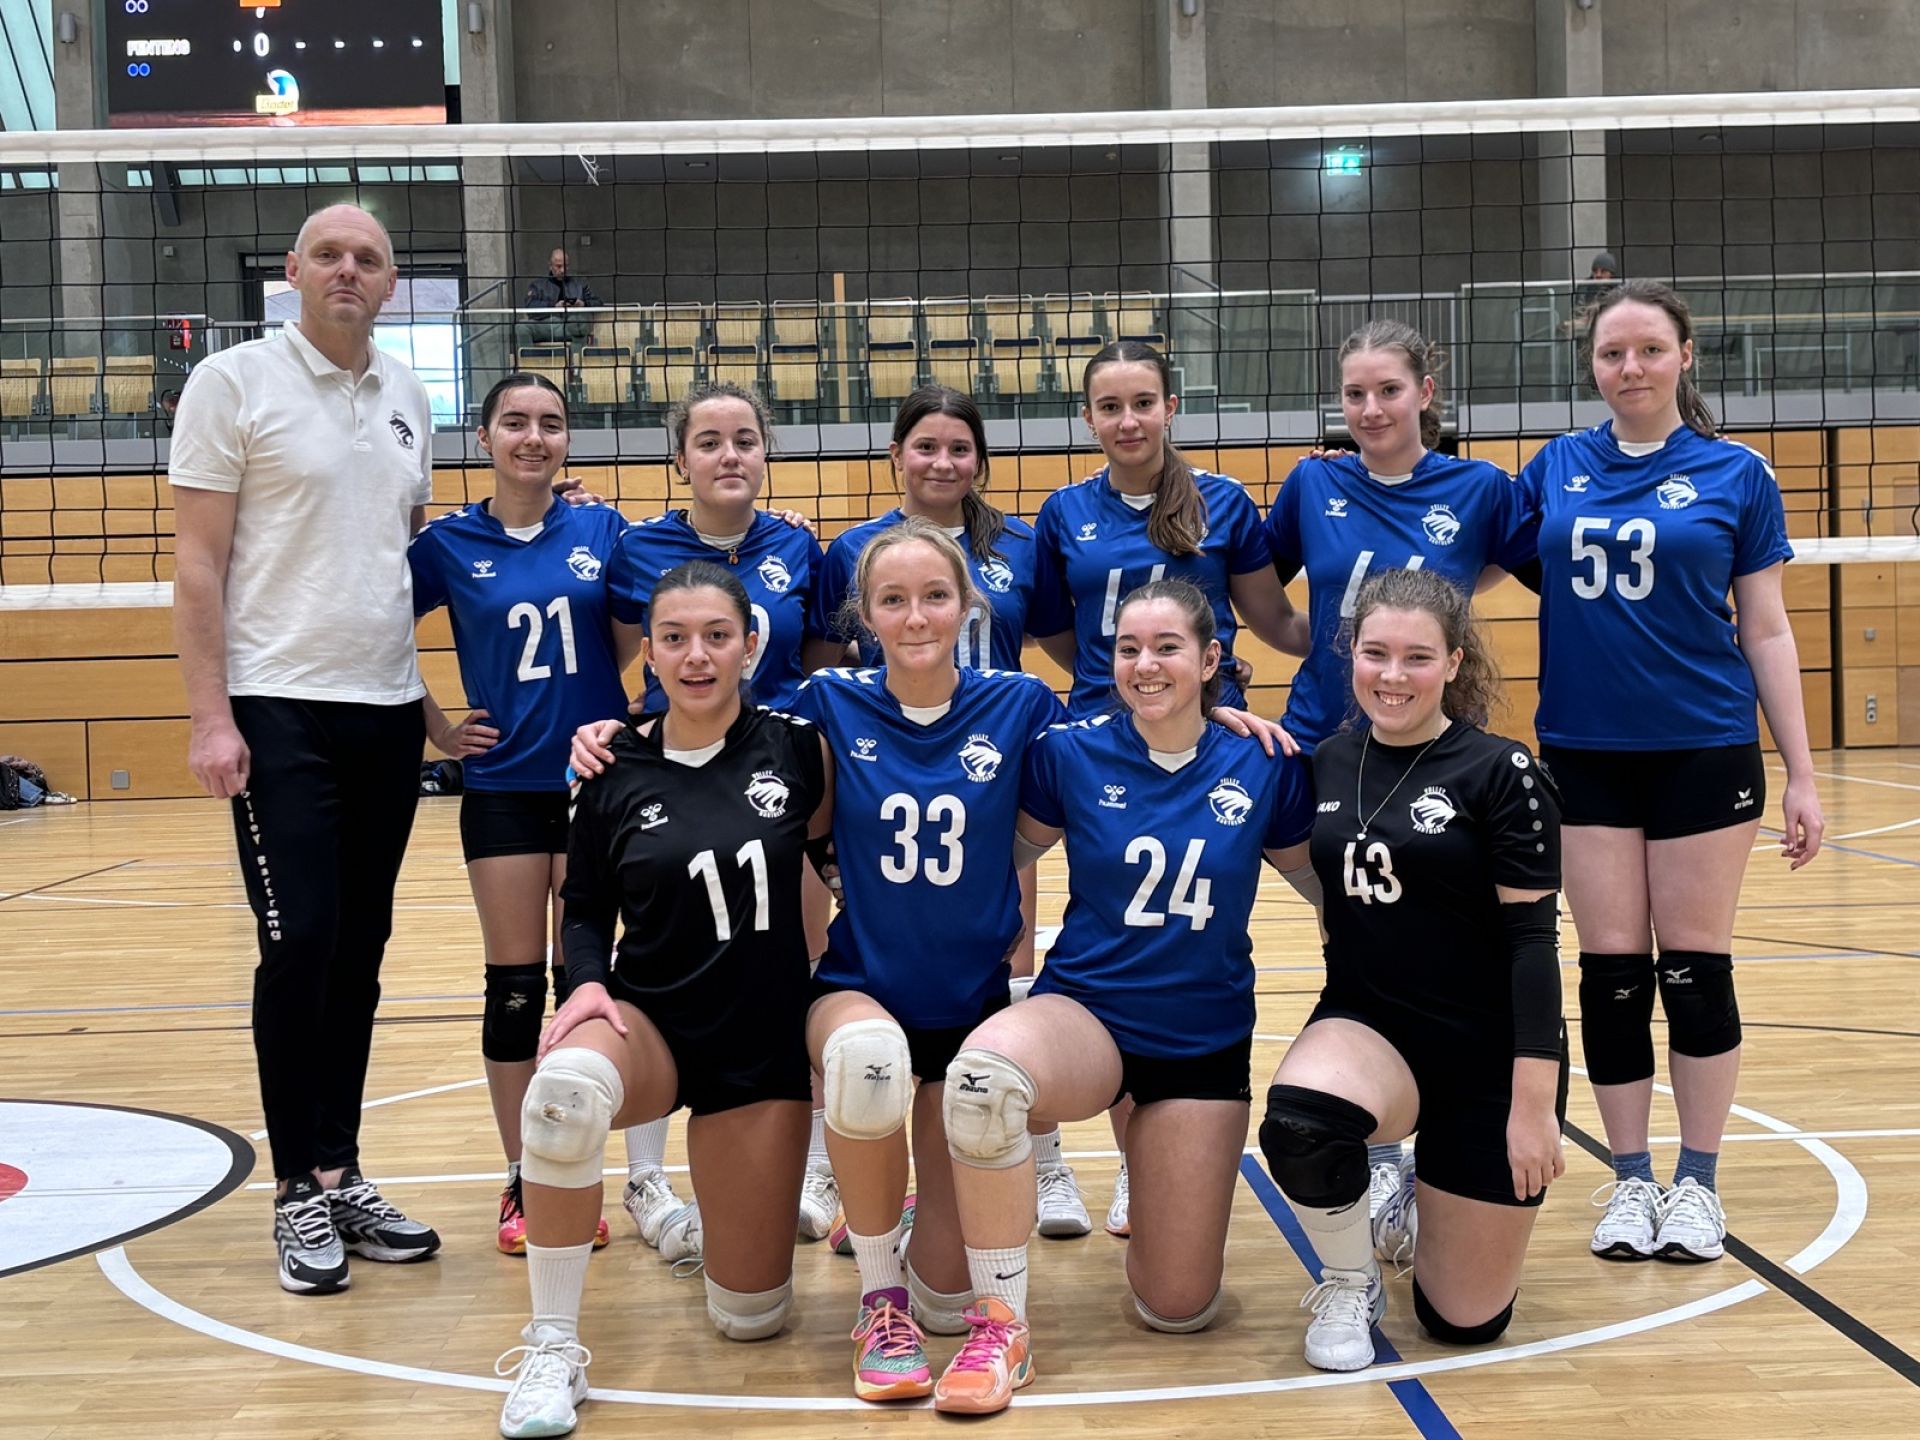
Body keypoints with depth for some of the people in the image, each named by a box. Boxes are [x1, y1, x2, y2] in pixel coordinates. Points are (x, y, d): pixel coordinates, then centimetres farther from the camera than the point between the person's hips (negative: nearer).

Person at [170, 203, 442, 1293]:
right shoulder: (235, 382, -3)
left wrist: (426, 693, 11)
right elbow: (197, 560, -6)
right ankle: (303, 1193, 7)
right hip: (282, 710, -5)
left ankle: (343, 1176, 19)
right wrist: (210, 715, -12)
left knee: (360, 948, 9)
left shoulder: (408, 395, 12)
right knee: (300, 946, -6)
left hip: (389, 712, 5)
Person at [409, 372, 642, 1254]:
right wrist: (438, 732, 2)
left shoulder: (602, 530, 2)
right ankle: (520, 1181, 15)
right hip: (503, 788, 0)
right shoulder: (449, 543, 0)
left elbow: (630, 646, 7)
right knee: (514, 984, 4)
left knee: (583, 982, 6)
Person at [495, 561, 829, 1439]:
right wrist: (588, 984, -13)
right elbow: (585, 910, 4)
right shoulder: (616, 775, -5)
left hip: (763, 1044, 1)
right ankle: (552, 1349, -24)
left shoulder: (796, 750, -6)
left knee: (750, 1316, 5)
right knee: (565, 1087, -40)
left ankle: (720, 1189, 40)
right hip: (650, 1021, -1)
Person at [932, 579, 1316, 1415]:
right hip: (1085, 1012, -1)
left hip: (1205, 1042, 2)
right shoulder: (1071, 753, -7)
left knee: (1178, 1309, 4)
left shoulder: (1262, 769, -5)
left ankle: (1149, 1171, 39)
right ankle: (1000, 1328, -21)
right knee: (984, 1071, -39)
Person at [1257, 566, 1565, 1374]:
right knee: (1297, 1123, -35)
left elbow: (1533, 939, -12)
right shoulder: (1325, 764, 1)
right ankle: (1348, 1283, -2)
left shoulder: (1499, 772, -11)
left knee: (1465, 1321, 3)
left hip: (1488, 1051, -2)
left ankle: (1422, 1202, 38)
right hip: (1367, 1025, 2)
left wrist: (1534, 1101, -19)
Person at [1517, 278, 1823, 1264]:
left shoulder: (1735, 476, 1)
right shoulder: (1556, 469, 6)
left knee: (1695, 967, 4)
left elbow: (1766, 631, 2)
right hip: (1586, 756, 2)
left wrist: (1802, 774, -1)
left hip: (1704, 750, -2)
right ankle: (1630, 1183, 18)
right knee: (1612, 970, 5)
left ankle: (1698, 1184, 18)